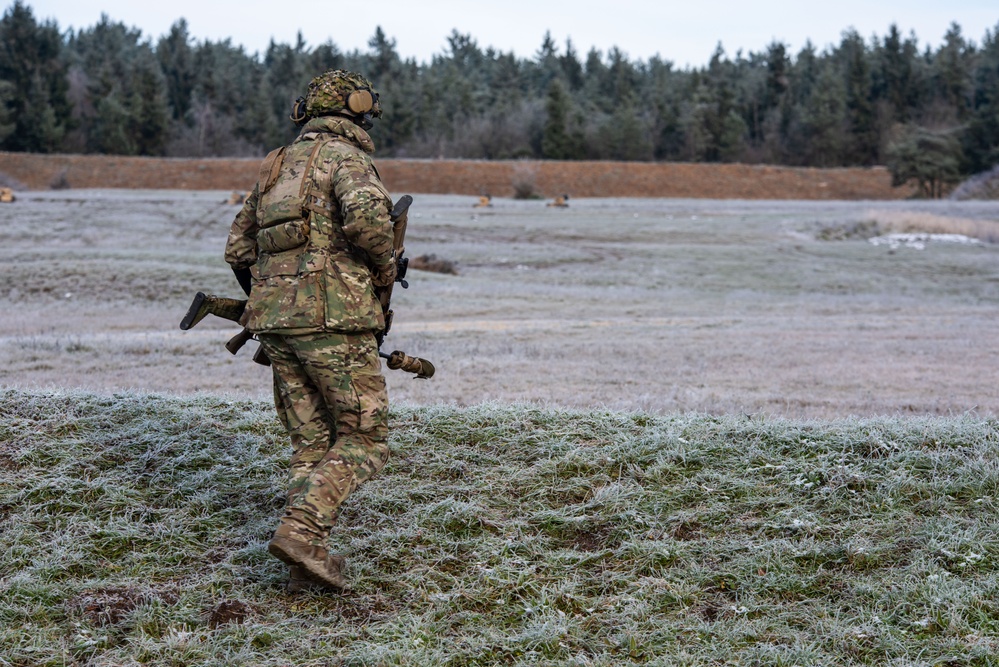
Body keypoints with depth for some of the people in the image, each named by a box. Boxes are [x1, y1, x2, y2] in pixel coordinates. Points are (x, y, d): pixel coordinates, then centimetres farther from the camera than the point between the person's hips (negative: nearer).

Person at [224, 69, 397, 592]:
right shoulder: (345, 155, -3)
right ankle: (300, 532, -17)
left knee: (311, 441, 12)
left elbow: (238, 249, 22)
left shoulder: (277, 166, 21)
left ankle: (307, 557, 5)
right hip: (334, 318, -7)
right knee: (364, 440, -2)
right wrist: (386, 266, -6)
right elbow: (367, 214, -24)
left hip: (275, 320, 7)